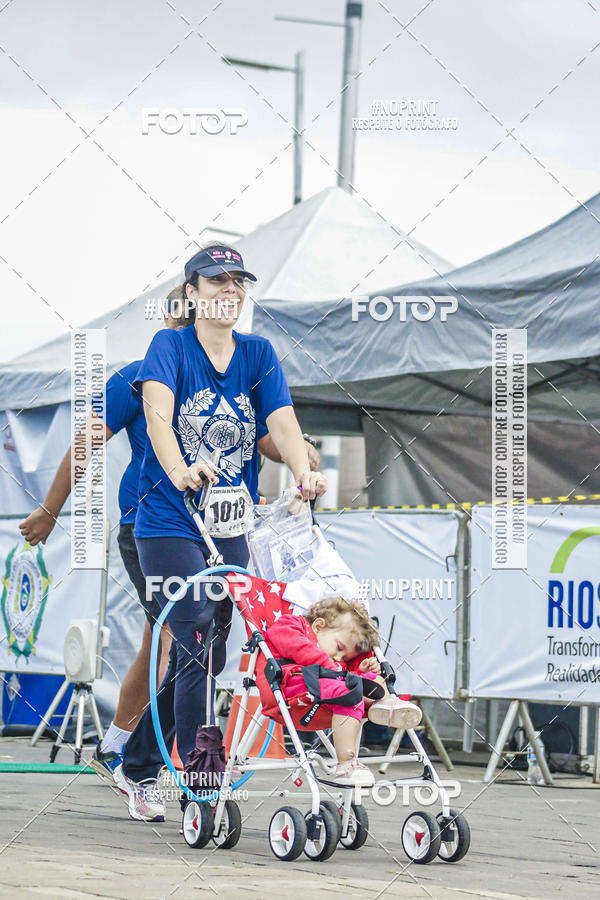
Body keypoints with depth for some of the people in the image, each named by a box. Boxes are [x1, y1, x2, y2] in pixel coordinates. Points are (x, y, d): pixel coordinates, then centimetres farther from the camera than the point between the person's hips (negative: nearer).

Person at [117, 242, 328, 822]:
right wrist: (178, 470, -42)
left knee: (201, 658, 9)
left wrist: (304, 473, -27)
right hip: (169, 523, -5)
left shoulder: (258, 355, 7)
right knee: (199, 648, -15)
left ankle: (137, 769, 25)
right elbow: (157, 413, -22)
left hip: (230, 529, 5)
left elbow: (282, 423, -6)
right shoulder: (171, 346, -5)